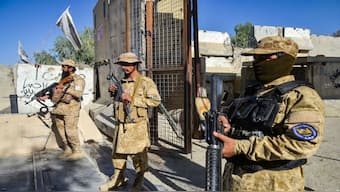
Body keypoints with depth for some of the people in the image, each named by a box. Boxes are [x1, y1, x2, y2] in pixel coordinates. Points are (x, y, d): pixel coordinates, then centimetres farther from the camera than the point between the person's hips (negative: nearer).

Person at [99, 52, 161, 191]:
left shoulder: (145, 82, -8)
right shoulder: (121, 82, 12)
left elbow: (156, 101, -18)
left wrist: (133, 99, -20)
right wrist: (113, 92, 4)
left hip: (137, 126, -6)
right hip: (122, 125, 6)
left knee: (138, 154, 4)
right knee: (117, 152, 14)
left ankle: (139, 180, 22)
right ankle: (118, 178, 31)